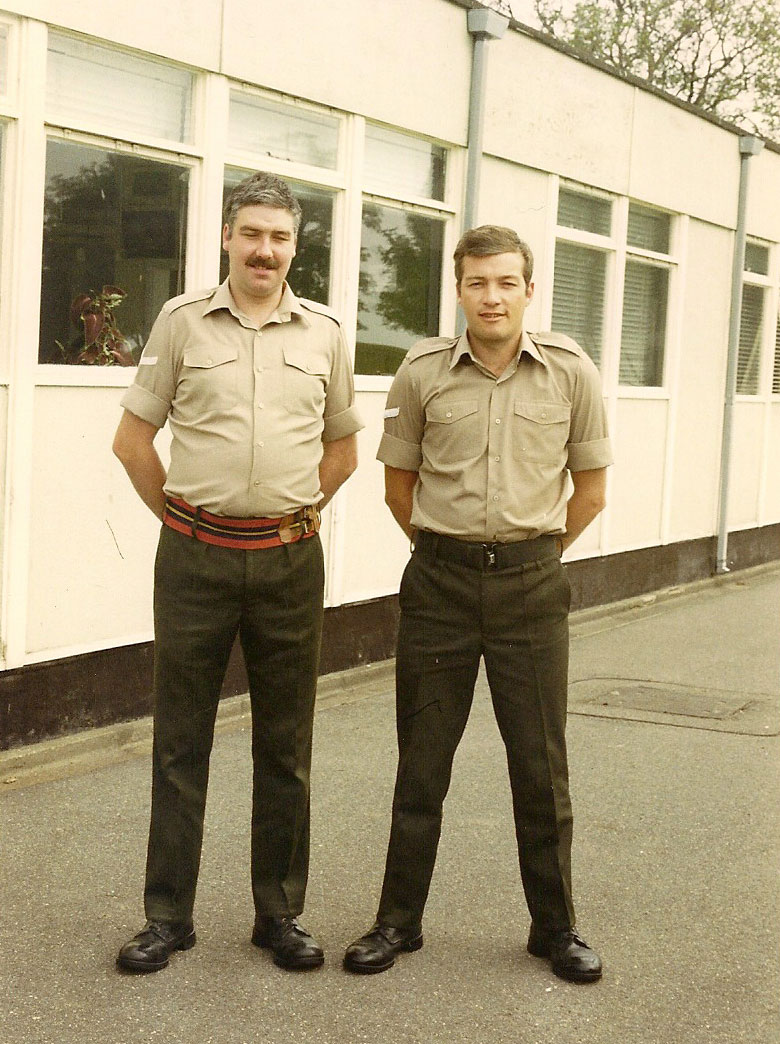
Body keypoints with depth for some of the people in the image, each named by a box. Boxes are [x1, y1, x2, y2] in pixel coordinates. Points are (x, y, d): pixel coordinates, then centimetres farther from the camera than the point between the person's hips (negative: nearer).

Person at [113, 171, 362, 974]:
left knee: (285, 746, 8)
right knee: (180, 741, 5)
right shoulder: (182, 321, 2)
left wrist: (299, 513, 11)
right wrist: (178, 514, 4)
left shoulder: (323, 333, 7)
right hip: (196, 556, -1)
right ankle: (167, 915, 16)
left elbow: (342, 446, 17)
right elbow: (133, 436, 6)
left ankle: (279, 913, 20)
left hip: (289, 559, 2)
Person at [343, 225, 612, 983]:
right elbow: (399, 484, 9)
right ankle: (399, 920, 22)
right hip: (440, 581, 0)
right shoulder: (423, 372, -2)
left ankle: (555, 927, 22)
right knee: (421, 763, 8)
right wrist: (448, 550, 9)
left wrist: (533, 553, 9)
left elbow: (590, 488, 7)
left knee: (541, 765, 7)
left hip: (532, 585, 0)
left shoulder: (570, 372, -2)